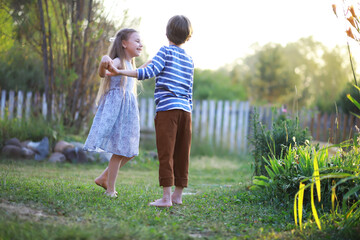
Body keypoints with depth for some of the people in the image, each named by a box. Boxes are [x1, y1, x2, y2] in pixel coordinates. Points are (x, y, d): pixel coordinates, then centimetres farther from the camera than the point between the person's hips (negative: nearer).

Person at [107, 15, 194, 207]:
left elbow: (150, 71, -14)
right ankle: (178, 195, 12)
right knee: (181, 154, 8)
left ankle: (166, 197, -8)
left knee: (166, 154, -6)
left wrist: (120, 72, -14)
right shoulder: (189, 61, 19)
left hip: (167, 108, -6)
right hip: (185, 110, 6)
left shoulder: (166, 51, 1)